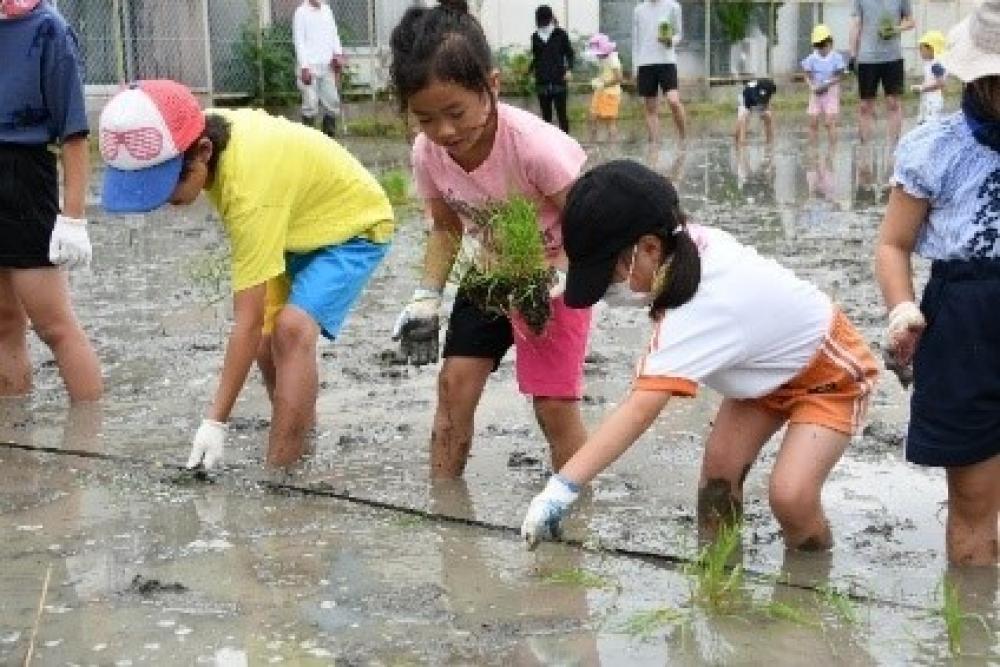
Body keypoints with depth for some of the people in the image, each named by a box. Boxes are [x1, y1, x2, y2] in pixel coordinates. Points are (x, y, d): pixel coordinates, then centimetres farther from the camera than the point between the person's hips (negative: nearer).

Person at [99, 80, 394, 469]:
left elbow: (246, 323, -36)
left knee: (292, 330, -26)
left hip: (352, 227, -9)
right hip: (300, 224, 9)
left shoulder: (249, 189, -40)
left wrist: (215, 422, -34)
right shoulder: (203, 129, -18)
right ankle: (300, 440, 23)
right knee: (266, 339, 3)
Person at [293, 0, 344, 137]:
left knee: (332, 103, 7)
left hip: (327, 65, 6)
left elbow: (334, 34, 15)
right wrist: (304, 67, -15)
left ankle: (329, 139, 16)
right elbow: (299, 41, -9)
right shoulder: (301, 12, -5)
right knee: (311, 105, -5)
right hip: (310, 65, -6)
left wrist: (338, 54, -1)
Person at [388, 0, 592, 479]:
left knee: (554, 403, -8)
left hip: (557, 273, -5)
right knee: (455, 381, -1)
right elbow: (447, 228, 2)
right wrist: (426, 299, -9)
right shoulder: (428, 152, -17)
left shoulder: (536, 145, -34)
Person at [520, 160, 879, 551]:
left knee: (790, 496, -22)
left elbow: (641, 408, -51)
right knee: (717, 469, -7)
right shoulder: (690, 240, -22)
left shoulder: (702, 310, -43)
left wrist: (560, 489, -56)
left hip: (830, 373, -8)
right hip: (767, 369, 8)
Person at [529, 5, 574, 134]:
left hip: (558, 81, -3)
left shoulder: (560, 34, 2)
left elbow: (569, 53, 3)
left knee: (561, 113, -3)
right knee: (546, 114, 6)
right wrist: (529, 69, 4)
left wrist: (569, 69, -12)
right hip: (542, 82, 3)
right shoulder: (535, 37, 10)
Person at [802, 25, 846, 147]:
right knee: (813, 122, 2)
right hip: (815, 93, 3)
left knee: (830, 122, -8)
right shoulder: (811, 59, 1)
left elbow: (838, 76, -4)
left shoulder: (836, 58, -4)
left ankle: (832, 150, -2)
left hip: (831, 92, -3)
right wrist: (813, 86, -16)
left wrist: (826, 84, -18)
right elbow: (808, 76, 2)